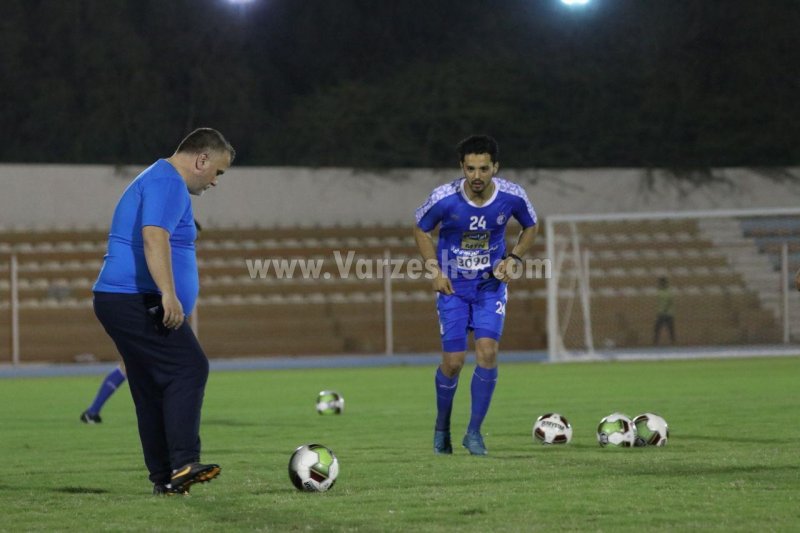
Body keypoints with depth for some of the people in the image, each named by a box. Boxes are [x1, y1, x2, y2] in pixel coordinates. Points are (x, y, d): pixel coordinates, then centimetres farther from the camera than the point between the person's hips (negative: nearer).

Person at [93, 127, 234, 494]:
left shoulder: (155, 180, 26)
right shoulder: (169, 183, -9)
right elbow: (154, 236, -24)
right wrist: (169, 294, -31)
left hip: (118, 300, 11)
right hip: (136, 300, -11)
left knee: (152, 391, 8)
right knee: (189, 369, -18)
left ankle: (164, 478, 6)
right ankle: (183, 463, -27)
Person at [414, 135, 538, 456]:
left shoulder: (512, 197, -14)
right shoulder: (444, 198, -18)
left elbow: (531, 227, 7)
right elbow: (421, 230, 2)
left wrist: (513, 259, -8)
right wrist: (435, 270, -8)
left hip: (491, 286, 1)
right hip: (453, 287, -1)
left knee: (487, 352, -16)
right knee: (453, 362, -4)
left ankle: (474, 432, -5)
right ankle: (442, 427, 22)